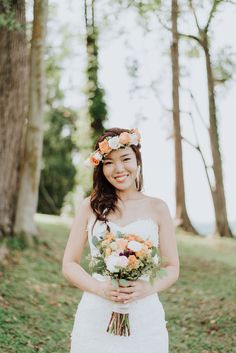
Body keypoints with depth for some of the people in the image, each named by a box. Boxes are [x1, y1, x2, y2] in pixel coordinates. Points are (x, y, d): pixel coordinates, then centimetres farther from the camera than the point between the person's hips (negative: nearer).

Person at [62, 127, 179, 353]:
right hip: (94, 318, 0)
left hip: (145, 320, 0)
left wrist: (149, 288, -14)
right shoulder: (90, 206, 2)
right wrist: (99, 288, -14)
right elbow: (69, 265, 3)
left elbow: (173, 268, 5)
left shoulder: (157, 208, 2)